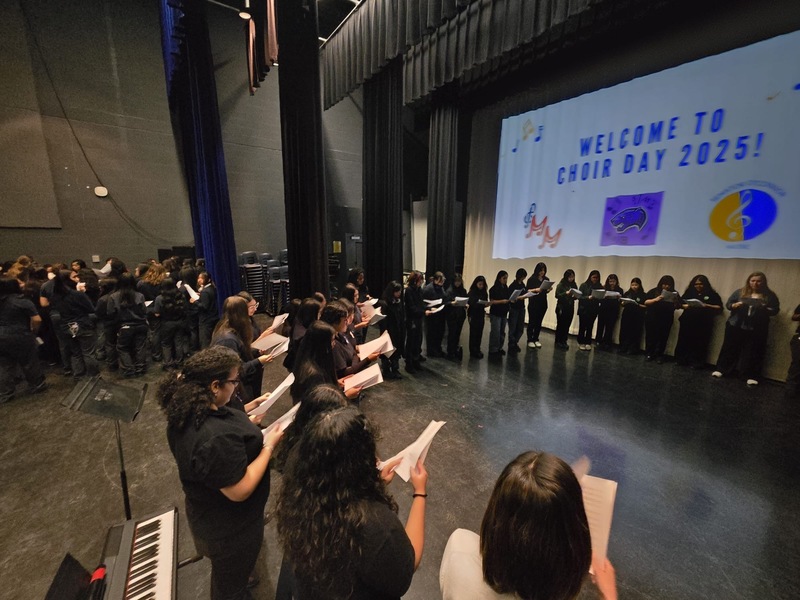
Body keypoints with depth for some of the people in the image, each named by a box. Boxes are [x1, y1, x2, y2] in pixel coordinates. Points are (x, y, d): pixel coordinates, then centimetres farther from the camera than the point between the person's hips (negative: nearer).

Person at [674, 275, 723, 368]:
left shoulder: (712, 294, 5)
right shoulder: (689, 292, 12)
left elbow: (720, 308, 0)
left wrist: (707, 306, -15)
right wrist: (685, 306, -9)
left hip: (703, 324, -2)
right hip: (688, 321, 2)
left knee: (699, 343, -1)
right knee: (684, 341, 2)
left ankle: (697, 363, 6)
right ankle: (682, 360, 11)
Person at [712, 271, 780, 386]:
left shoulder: (770, 295, 5)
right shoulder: (740, 292, 5)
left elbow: (775, 310, 4)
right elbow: (728, 304, 6)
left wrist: (765, 309, -17)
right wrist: (735, 305, -15)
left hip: (756, 329, 0)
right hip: (735, 326, 0)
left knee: (753, 352, 2)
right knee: (730, 348, 7)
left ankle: (751, 376, 10)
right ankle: (721, 369, 14)